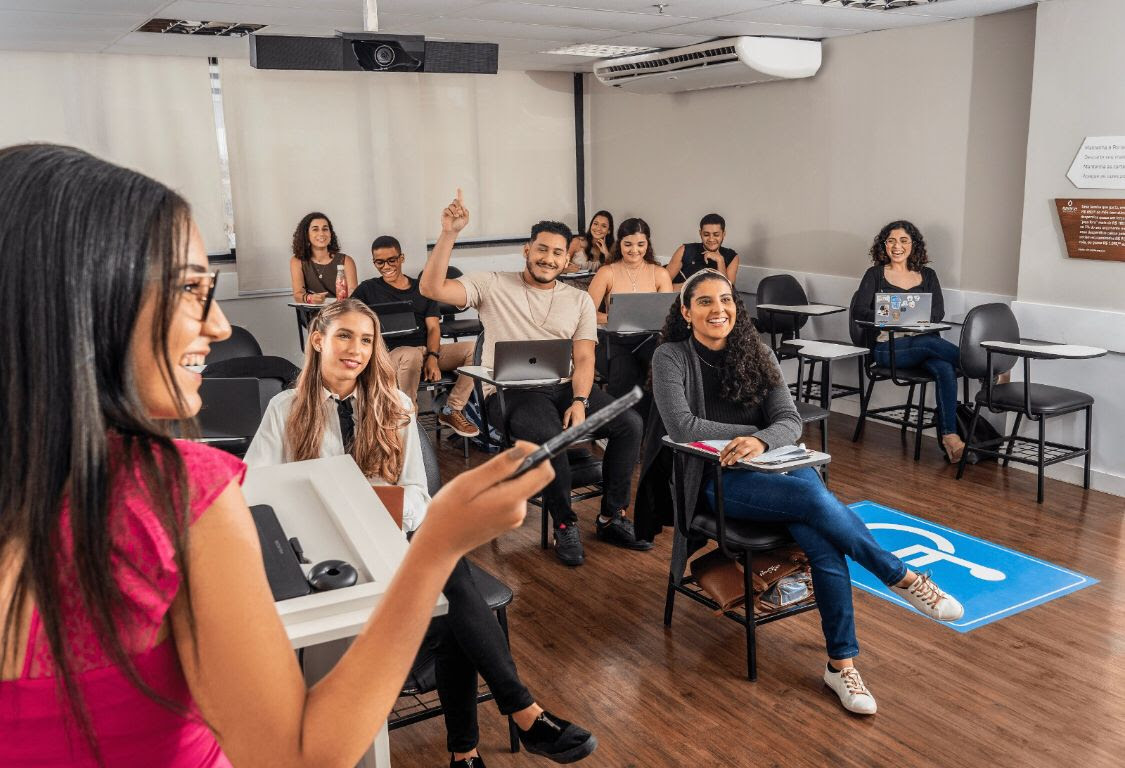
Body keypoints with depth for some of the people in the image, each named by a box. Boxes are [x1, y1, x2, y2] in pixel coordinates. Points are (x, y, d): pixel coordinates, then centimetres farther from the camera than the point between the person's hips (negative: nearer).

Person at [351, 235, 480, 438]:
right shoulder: (368, 289, 14)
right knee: (412, 355, -41)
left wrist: (433, 357, -9)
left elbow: (433, 327, 10)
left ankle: (452, 411, -10)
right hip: (394, 352, -4)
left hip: (429, 351, 4)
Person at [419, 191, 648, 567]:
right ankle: (565, 525, -12)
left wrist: (579, 401, -13)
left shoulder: (579, 300, 14)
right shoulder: (493, 285, 5)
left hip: (564, 387, 4)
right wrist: (449, 234, -16)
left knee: (630, 423, -17)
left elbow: (584, 358, 5)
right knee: (548, 435, -35)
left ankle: (612, 517, -1)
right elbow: (431, 288, -7)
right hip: (509, 391, -4)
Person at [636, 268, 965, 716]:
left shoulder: (756, 355, 10)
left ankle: (841, 663, -17)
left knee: (821, 540, -26)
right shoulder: (671, 358, -2)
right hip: (716, 480, -4)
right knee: (817, 499, -29)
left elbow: (790, 420, 0)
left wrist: (761, 441, -23)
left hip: (773, 466, 4)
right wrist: (751, 432, -10)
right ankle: (904, 579, -9)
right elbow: (683, 427, -14)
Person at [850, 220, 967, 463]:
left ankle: (949, 436, -33)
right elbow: (858, 311, -1)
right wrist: (883, 315, -21)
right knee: (932, 344, -35)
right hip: (888, 346, -2)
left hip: (923, 342, 3)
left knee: (944, 368, -31)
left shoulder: (927, 276, 19)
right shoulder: (875, 275, 13)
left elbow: (938, 313, 4)